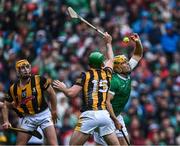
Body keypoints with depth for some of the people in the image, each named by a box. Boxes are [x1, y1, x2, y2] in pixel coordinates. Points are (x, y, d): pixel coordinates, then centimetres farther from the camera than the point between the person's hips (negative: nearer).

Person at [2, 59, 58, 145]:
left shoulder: (39, 80, -11)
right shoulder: (13, 89, -3)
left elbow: (51, 93, 1)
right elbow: (6, 105, 9)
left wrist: (54, 111, 4)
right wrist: (6, 122, -3)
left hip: (43, 114, -3)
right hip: (28, 118, 3)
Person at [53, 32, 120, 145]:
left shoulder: (85, 75, 2)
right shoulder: (106, 73, 13)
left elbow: (71, 93, -3)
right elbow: (111, 59, 34)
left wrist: (63, 88, 19)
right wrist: (108, 43, 50)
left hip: (89, 115, -3)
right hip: (104, 114, 3)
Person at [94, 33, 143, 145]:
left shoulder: (127, 73, 1)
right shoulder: (114, 81, -23)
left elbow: (138, 55, 12)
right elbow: (107, 101, -26)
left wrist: (138, 42, -7)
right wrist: (115, 121, -25)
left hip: (117, 115, 9)